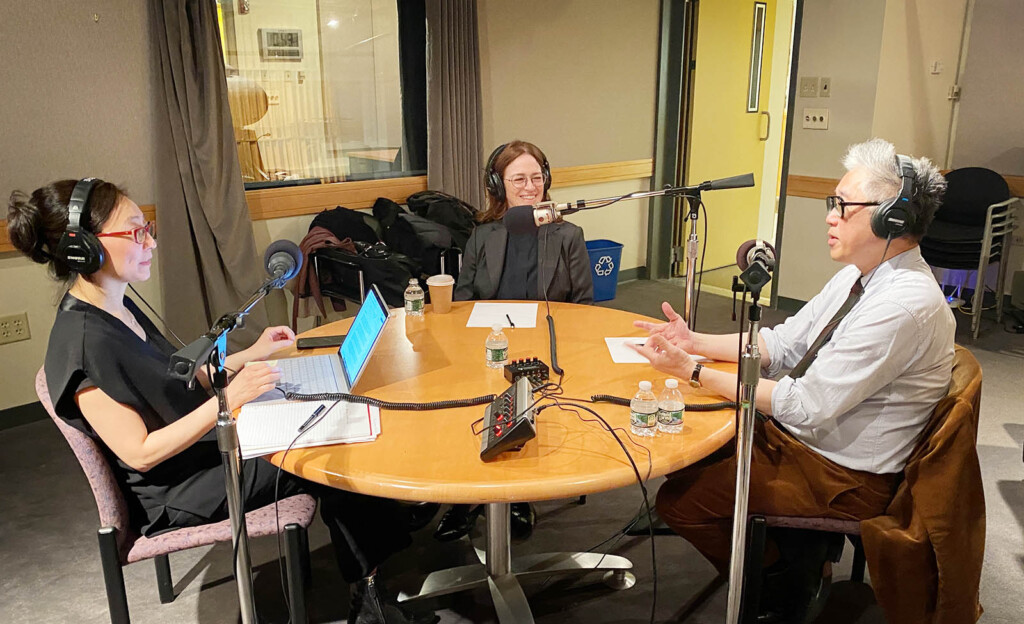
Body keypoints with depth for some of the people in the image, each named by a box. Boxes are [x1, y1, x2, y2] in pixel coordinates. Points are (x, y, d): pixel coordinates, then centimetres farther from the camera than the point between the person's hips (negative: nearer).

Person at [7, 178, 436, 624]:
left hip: (204, 445, 9)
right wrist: (229, 398, -30)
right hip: (170, 493, -9)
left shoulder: (119, 309, 4)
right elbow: (140, 454, -25)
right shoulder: (83, 343, -26)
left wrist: (249, 354, 5)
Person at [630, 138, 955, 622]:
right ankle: (798, 546, 18)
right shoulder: (863, 274, 2)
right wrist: (694, 342, -5)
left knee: (679, 500, -13)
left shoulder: (904, 305, -28)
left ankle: (791, 577, 11)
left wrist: (695, 373, -22)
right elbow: (784, 342, 6)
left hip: (844, 477, -9)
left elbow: (807, 405, -27)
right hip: (796, 433, 9)